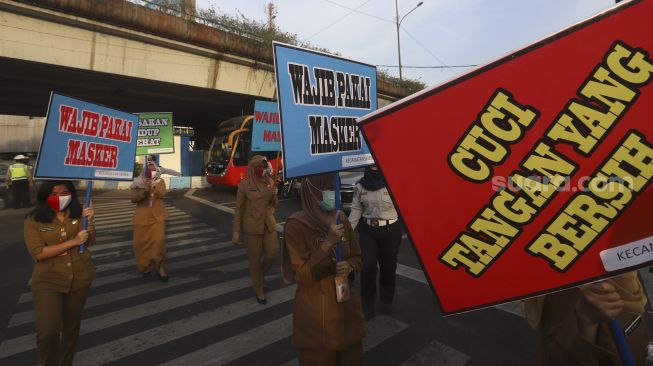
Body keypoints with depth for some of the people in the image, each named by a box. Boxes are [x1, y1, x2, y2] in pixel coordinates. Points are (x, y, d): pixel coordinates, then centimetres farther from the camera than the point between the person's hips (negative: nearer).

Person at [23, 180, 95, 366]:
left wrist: (90, 221, -20)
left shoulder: (78, 213, -2)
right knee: (47, 332, -13)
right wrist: (73, 242, -21)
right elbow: (38, 253, -16)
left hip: (80, 277, 3)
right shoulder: (34, 220, -9)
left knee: (72, 324, 17)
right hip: (47, 280, -2)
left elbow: (90, 242, -5)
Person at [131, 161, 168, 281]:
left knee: (159, 241, -10)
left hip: (157, 216, -1)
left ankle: (160, 267, 3)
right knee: (140, 242, 7)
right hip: (142, 216, 2)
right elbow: (133, 199, -6)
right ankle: (145, 266, 28)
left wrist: (153, 186, -30)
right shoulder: (138, 183, 3)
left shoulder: (160, 181, 3)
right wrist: (144, 190, -23)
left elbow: (162, 194, -14)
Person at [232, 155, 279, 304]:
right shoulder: (245, 184, -10)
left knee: (272, 254, 6)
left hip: (269, 225, 4)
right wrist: (236, 231, -7)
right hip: (252, 226, -4)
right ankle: (259, 290, 27)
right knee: (255, 258, 7)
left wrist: (273, 196, -12)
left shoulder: (270, 182, 2)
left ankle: (258, 275, 37)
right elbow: (239, 208, -6)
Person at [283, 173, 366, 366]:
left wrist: (348, 267, -14)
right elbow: (302, 276, -18)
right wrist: (328, 243, -27)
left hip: (347, 304, 5)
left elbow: (357, 257, 9)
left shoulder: (341, 219, -2)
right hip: (316, 311, -5)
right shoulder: (296, 225, -18)